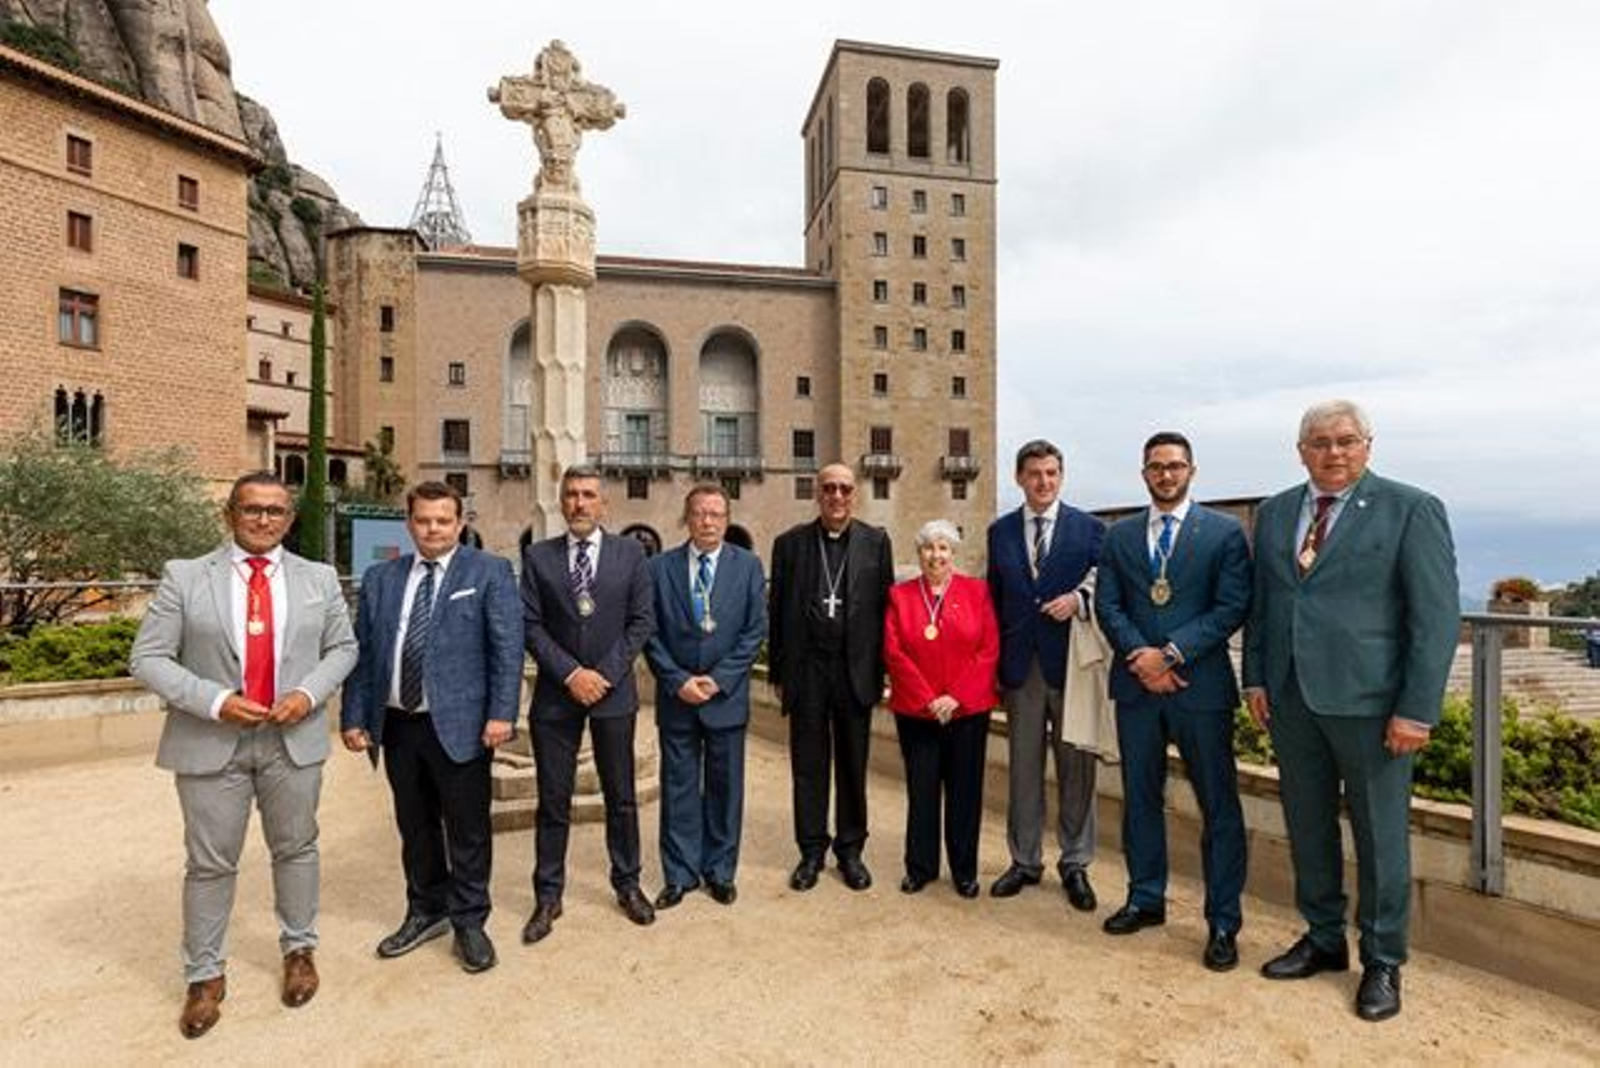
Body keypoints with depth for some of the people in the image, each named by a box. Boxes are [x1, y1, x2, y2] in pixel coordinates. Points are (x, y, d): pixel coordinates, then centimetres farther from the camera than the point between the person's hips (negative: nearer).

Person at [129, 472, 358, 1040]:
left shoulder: (319, 579, 3)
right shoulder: (185, 576, -3)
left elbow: (342, 647, 7)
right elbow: (148, 658, -4)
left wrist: (309, 692, -11)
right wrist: (214, 701, -17)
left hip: (293, 739, 1)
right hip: (211, 742, -1)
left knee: (296, 848, 14)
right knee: (210, 863, 11)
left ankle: (299, 950, 33)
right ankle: (205, 974, 30)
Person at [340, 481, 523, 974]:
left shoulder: (489, 572, -5)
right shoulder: (380, 578, 9)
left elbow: (508, 647, -9)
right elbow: (361, 652, 11)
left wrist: (501, 713, -15)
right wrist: (353, 716, 6)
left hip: (459, 723, -4)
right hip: (397, 723, 4)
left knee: (468, 829, 6)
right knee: (415, 826, 18)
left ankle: (470, 922, 25)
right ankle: (426, 911, 38)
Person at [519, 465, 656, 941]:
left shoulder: (630, 553, 1)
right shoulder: (537, 556, 2)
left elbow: (642, 620, -2)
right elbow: (530, 624, -2)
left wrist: (605, 674, -10)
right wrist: (570, 673, -13)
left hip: (613, 690, 0)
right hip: (555, 693, 0)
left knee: (621, 796, 11)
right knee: (552, 800, 9)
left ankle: (627, 884, 29)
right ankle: (548, 896, 25)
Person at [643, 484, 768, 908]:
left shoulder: (748, 565, 0)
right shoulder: (660, 567, 1)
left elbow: (755, 630, -4)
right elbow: (650, 633, -1)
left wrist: (719, 679, -11)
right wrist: (678, 681, -11)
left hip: (727, 696, 0)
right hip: (676, 696, 0)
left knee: (725, 787, 11)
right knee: (678, 788, 10)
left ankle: (720, 871, 28)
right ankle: (679, 874, 26)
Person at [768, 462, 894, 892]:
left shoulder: (876, 541, 1)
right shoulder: (790, 542, 2)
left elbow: (885, 606, 2)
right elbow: (776, 610, 4)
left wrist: (880, 670, -1)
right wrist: (778, 672, 3)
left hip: (856, 669, 0)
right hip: (806, 669, 0)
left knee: (853, 766, 12)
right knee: (808, 766, 10)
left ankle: (850, 851, 28)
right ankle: (811, 851, 26)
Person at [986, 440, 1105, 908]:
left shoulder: (1089, 528, 1)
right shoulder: (1000, 531, 8)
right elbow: (995, 598, 10)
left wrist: (1078, 598, -16)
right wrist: (995, 661, 5)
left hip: (1071, 663, -2)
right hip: (1020, 664, 2)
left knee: (1076, 767, 7)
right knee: (1023, 767, 10)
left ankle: (1075, 864, 25)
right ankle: (1025, 860, 25)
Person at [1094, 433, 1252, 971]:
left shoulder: (1224, 532, 1)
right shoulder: (1119, 536, 9)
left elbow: (1233, 606, -8)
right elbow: (1107, 605, 3)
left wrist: (1172, 653, -15)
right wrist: (1140, 655, -11)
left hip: (1201, 683, -3)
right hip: (1135, 684, 3)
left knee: (1218, 804, 4)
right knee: (1140, 798, 13)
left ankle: (1223, 922, 19)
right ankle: (1146, 899, 29)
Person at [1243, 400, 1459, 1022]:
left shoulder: (1411, 509, -5)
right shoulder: (1275, 513, 9)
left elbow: (1437, 615, -8)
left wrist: (1417, 709, -13)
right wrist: (1256, 678, 6)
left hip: (1368, 700, -4)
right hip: (1291, 697, 5)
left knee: (1380, 833, 9)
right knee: (1307, 826, 15)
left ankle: (1382, 962, 28)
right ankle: (1323, 940, 34)